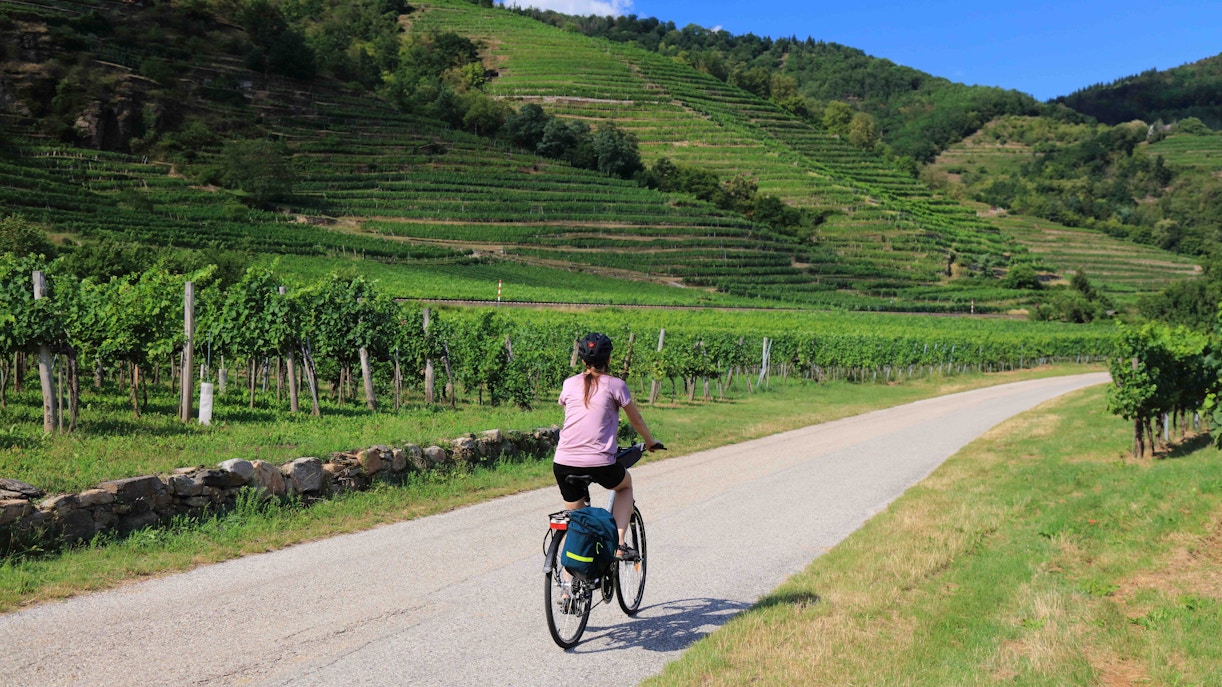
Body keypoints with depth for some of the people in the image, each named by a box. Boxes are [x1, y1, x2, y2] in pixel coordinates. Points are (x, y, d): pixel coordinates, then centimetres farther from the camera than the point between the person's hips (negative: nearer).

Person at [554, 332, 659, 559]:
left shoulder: (569, 384, 12)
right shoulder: (615, 385, 3)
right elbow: (636, 420, 15)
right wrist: (650, 442, 33)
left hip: (563, 463, 3)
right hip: (599, 463, -3)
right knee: (625, 485, 29)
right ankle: (618, 544, 15)